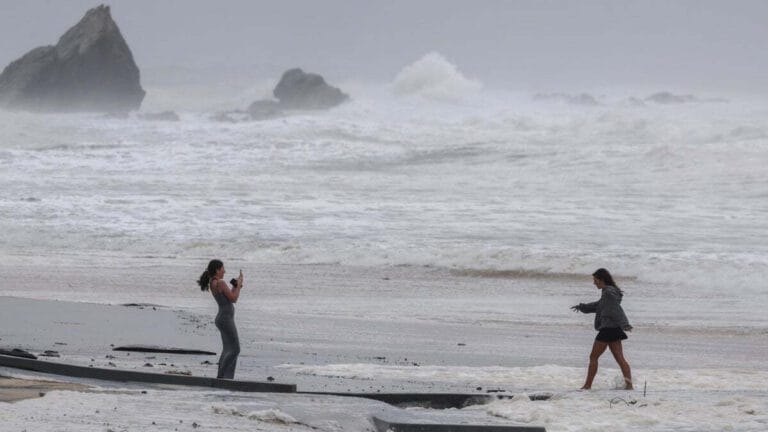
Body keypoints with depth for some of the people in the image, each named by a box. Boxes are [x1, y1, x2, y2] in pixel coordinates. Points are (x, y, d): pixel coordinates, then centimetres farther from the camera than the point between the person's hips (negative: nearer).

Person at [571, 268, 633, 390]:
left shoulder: (609, 293, -11)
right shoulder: (608, 293, 19)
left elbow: (616, 310, -24)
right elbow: (598, 305, 35)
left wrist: (624, 324, -36)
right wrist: (582, 307, 47)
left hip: (608, 328, -9)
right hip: (614, 330, 9)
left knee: (593, 357, 1)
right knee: (620, 358, 1)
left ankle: (587, 385, 5)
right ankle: (629, 383, -10)